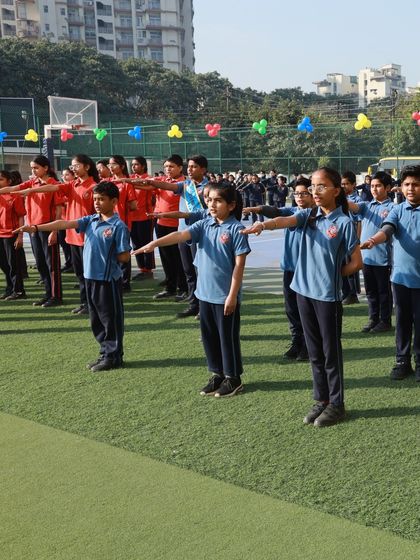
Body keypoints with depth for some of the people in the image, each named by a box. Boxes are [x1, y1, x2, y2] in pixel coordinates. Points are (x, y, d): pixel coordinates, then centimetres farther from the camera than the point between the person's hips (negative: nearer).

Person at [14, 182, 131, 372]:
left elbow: (124, 256, -13)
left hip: (109, 279, -7)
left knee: (111, 318, 4)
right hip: (90, 277, 7)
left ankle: (114, 356, 15)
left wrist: (106, 257, -3)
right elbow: (65, 224, 0)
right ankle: (106, 352, 27)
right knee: (96, 319, 15)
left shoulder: (118, 226, -13)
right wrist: (36, 228, -7)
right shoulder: (90, 220, 7)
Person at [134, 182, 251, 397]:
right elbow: (181, 235, -11)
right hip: (205, 293, 6)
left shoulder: (236, 229, -12)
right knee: (209, 336, 15)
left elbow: (239, 264, -13)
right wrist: (155, 243, -27)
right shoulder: (204, 224, 3)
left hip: (225, 295, -6)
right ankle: (217, 374, 30)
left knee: (228, 337, 5)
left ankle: (233, 378, 21)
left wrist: (232, 295, -16)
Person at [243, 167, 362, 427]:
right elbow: (285, 221, -17)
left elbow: (356, 262, -8)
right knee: (314, 351, 14)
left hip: (328, 295, -5)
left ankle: (336, 404, 18)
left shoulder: (344, 222, -10)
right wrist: (263, 224, -36)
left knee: (331, 351, 5)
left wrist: (332, 274, 1)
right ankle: (321, 399, 28)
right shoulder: (308, 215, 4)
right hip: (304, 291, 5)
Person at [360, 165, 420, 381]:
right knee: (402, 320, 11)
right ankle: (402, 361, 23)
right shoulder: (397, 210, 1)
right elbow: (387, 229, -16)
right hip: (400, 275, 2)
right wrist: (373, 241, -37)